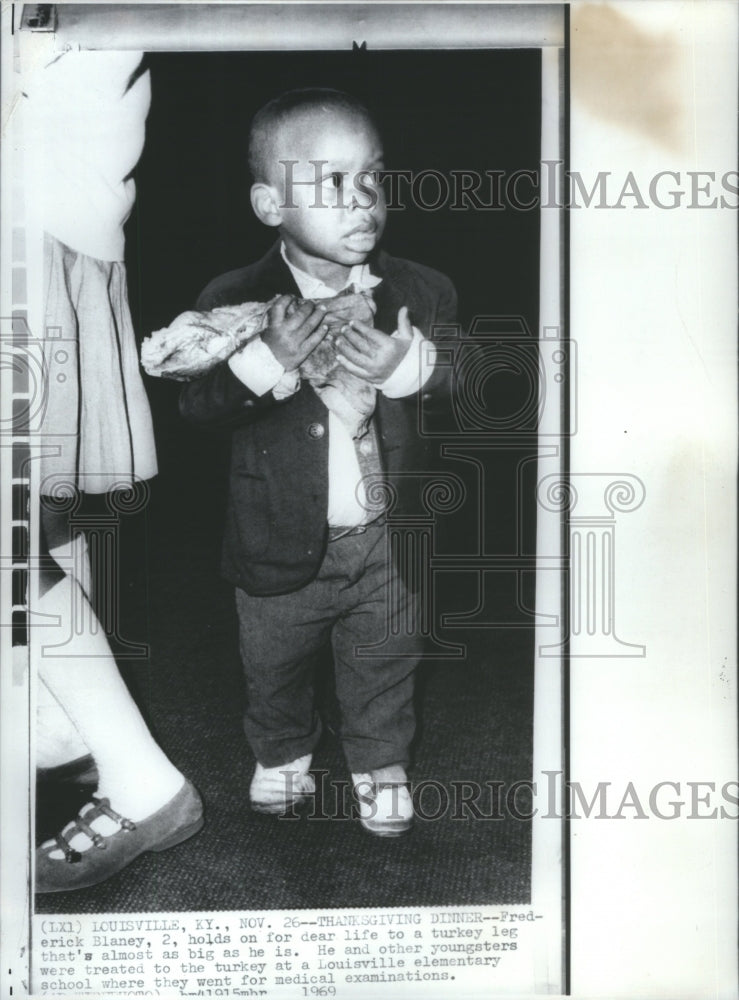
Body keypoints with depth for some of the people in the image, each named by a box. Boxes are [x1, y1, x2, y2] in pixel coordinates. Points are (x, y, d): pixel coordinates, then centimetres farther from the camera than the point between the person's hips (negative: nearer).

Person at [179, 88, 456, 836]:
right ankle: (281, 754, 51)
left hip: (388, 540, 1)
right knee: (274, 667, 22)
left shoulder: (423, 294, -9)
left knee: (384, 668, 21)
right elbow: (195, 406, -16)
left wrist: (408, 368, -26)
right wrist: (264, 363, -34)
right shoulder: (234, 303, -15)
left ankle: (381, 764, 47)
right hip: (280, 544, -1)